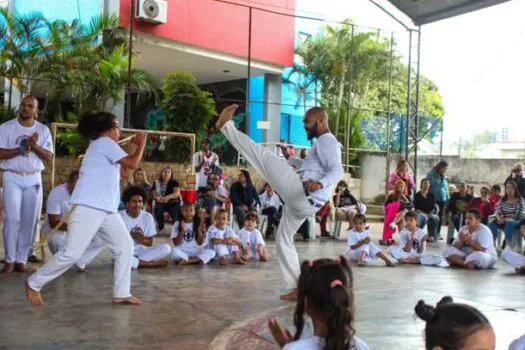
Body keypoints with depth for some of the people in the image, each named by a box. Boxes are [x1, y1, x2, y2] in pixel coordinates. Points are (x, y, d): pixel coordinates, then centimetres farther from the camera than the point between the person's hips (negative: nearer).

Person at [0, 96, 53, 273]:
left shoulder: (43, 130, 6)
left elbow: (48, 157, 0)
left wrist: (35, 146, -16)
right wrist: (22, 149, -16)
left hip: (33, 180, 2)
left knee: (29, 221, 2)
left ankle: (21, 259, 11)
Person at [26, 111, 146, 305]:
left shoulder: (102, 146, 22)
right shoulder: (105, 142, -8)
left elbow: (121, 171, 24)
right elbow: (133, 164, -12)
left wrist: (132, 148, 20)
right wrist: (141, 145, 3)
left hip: (106, 209, 11)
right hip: (88, 207, -11)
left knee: (125, 245, 6)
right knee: (73, 252, -11)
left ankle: (121, 294, 8)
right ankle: (34, 283, 6)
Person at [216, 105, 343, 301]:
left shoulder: (327, 141, -5)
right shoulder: (324, 143, 27)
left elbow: (337, 171, -20)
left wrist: (320, 184, -38)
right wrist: (289, 158, 39)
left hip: (300, 192, -11)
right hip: (302, 203, 11)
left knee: (263, 155, -11)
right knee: (283, 242, 16)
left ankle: (226, 125, -2)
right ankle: (296, 289, 14)